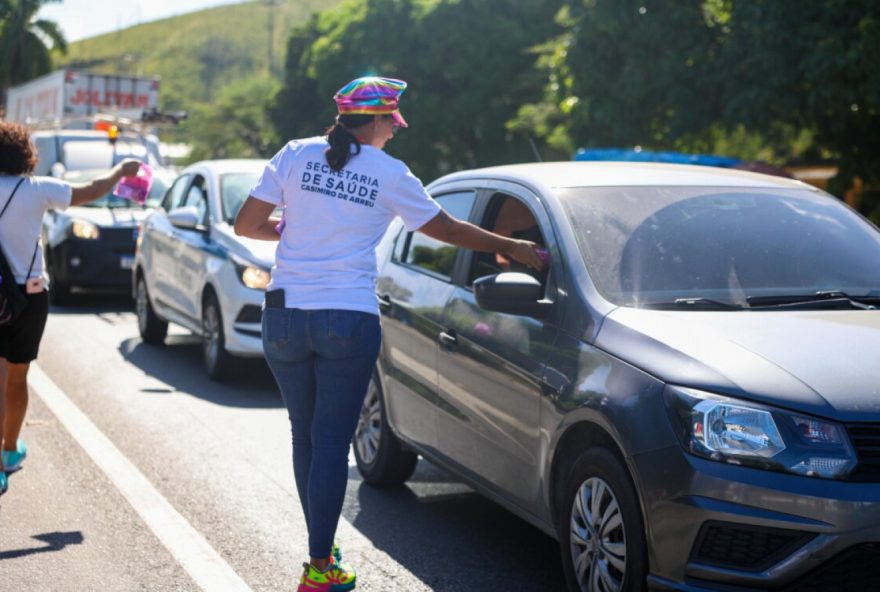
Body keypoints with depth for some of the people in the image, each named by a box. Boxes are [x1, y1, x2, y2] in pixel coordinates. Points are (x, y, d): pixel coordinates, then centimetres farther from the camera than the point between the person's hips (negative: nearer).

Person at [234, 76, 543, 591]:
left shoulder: (295, 155, 3)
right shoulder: (390, 174, -1)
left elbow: (246, 224, 3)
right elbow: (448, 230, 8)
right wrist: (511, 248, 21)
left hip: (285, 316, 3)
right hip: (349, 321, -3)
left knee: (306, 434, 16)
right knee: (332, 442, 2)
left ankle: (322, 549, 24)